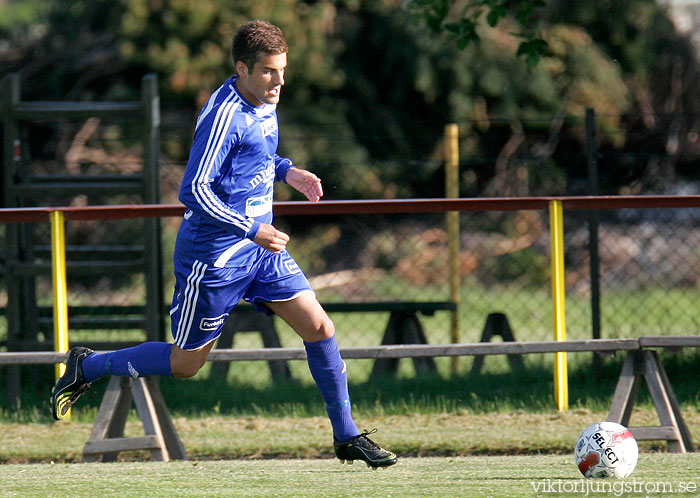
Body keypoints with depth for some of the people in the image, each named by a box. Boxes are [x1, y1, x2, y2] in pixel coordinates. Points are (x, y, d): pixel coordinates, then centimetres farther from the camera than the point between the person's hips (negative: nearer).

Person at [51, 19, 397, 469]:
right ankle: (87, 367, 23)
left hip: (260, 248, 8)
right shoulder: (224, 115, -22)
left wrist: (287, 171, 12)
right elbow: (194, 191, -25)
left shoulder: (265, 103, 6)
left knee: (320, 328, 0)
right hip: (214, 257, -8)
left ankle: (346, 436, 10)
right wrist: (252, 230, -25)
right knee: (186, 363, 4)